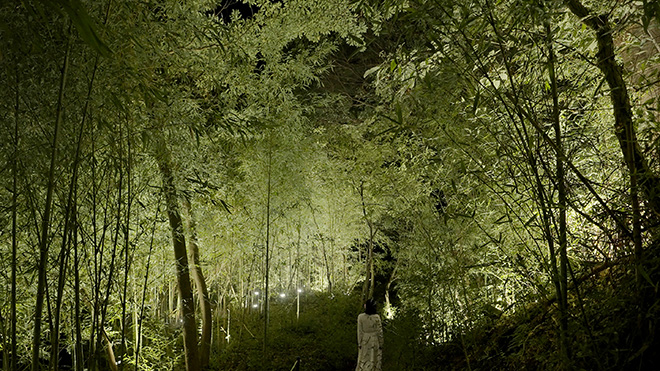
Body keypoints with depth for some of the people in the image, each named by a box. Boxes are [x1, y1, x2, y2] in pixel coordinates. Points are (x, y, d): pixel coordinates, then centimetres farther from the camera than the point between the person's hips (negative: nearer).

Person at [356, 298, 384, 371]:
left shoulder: (360, 317, -16)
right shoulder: (377, 317, -16)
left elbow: (360, 332, -10)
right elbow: (379, 332, -11)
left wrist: (359, 343, 1)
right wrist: (381, 344, 1)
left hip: (364, 341, 1)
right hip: (374, 341, -1)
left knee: (363, 361, 16)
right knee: (374, 361, 14)